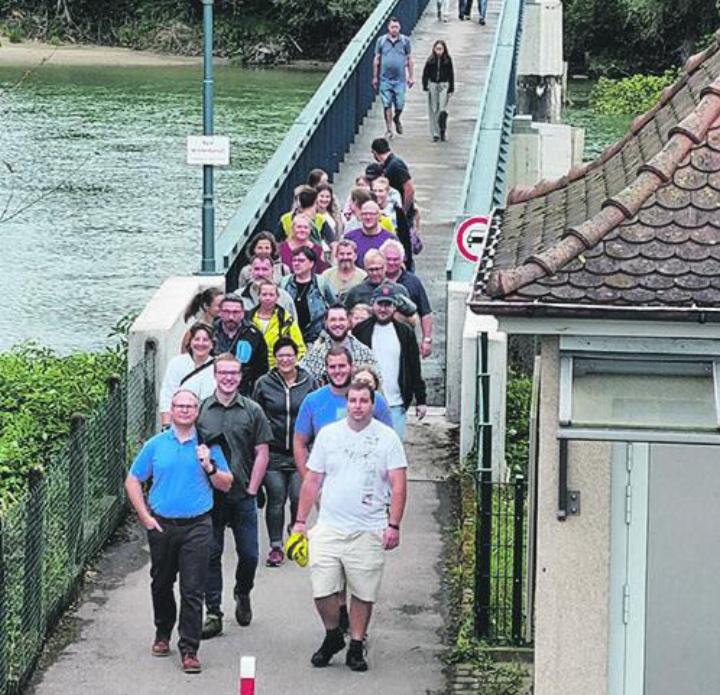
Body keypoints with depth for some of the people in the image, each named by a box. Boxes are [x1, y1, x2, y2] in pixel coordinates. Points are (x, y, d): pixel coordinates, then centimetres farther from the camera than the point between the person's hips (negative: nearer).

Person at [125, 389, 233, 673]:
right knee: (161, 584, 15)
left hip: (197, 526, -2)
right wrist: (145, 517, 0)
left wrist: (210, 467, -13)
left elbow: (226, 485, 6)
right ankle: (162, 634, 35)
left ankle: (189, 649, -5)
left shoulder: (208, 445, 4)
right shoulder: (156, 445, 5)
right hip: (162, 525, 2)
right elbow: (133, 481, 9)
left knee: (193, 590, -7)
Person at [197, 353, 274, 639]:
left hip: (243, 497, 0)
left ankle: (243, 594, 31)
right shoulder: (200, 410, 3)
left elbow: (261, 453, 4)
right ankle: (213, 613, 8)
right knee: (210, 554, 1)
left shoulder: (252, 411, 3)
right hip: (209, 497, 0)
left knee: (249, 554, 2)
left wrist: (252, 489, -3)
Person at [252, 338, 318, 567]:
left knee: (299, 498, -3)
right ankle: (276, 546, 9)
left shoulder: (310, 383, 3)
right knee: (276, 500, -1)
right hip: (273, 452, 0)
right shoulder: (264, 384, 3)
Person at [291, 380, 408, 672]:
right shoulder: (328, 434, 7)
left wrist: (393, 525, -9)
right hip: (329, 528, 1)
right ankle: (333, 636, 18)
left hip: (369, 532, -1)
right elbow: (311, 481, 12)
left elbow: (398, 485, -1)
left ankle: (356, 646, 17)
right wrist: (300, 521, 10)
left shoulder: (387, 437, 1)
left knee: (363, 593, 3)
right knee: (322, 591, -5)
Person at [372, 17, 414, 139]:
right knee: (387, 105, -1)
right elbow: (376, 60, 8)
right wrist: (375, 77, 7)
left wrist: (410, 77, 7)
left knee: (400, 105, 1)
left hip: (400, 79, 0)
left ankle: (396, 119, 33)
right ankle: (389, 129, 8)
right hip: (385, 79, 0)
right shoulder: (381, 41, 2)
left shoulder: (405, 41, 3)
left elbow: (409, 59, 9)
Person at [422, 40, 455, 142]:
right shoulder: (430, 61, 0)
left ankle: (443, 131, 4)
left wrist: (451, 89, 1)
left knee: (442, 109, -10)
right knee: (433, 110, 2)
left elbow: (451, 75, 4)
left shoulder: (447, 60, 0)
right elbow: (425, 74, 6)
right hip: (432, 85, 1)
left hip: (444, 85, -1)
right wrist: (425, 87, -2)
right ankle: (435, 133, 7)